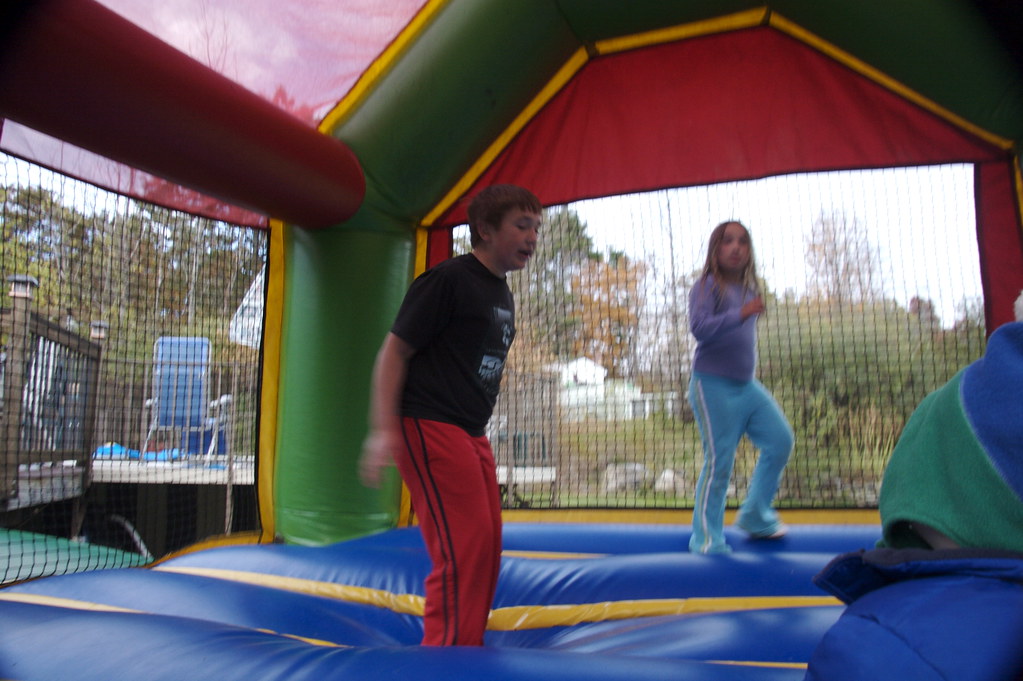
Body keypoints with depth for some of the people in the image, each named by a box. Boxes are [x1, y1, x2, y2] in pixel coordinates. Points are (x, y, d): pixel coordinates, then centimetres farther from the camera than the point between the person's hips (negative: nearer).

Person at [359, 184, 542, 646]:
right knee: (464, 549, -13)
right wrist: (383, 430, -21)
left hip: (472, 435, 10)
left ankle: (466, 653, 27)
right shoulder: (448, 279, -11)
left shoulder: (502, 295, 16)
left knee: (487, 550, 13)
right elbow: (394, 352, -13)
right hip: (430, 428, -9)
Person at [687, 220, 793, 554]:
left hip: (747, 384, 8)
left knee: (780, 440, 2)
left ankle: (755, 515, 18)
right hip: (713, 384, -7)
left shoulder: (748, 289, 15)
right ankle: (706, 538, 6)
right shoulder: (707, 286, -8)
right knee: (719, 461, -7)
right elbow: (698, 327, -24)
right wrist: (741, 314, -33)